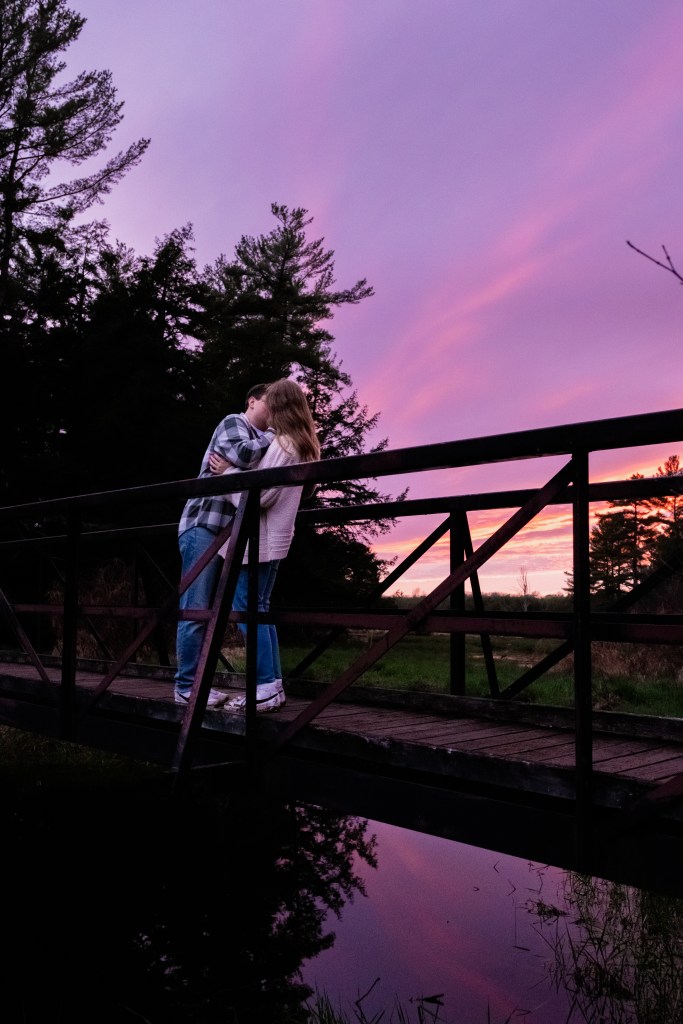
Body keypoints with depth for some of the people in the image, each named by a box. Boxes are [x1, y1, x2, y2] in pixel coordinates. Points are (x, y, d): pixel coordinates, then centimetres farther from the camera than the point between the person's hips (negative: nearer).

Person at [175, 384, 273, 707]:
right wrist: (270, 437, -9)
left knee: (208, 609, 8)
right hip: (204, 525, -9)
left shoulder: (261, 441, 23)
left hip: (226, 532, 9)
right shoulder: (234, 422, -2)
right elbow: (242, 454, -24)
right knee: (195, 608, -8)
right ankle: (186, 686, -4)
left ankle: (193, 682, 12)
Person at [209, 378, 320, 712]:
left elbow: (255, 497, -21)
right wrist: (236, 469, 9)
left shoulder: (281, 445, -16)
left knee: (247, 609, -4)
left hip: (258, 539, -9)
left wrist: (227, 471, -8)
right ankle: (273, 684, 15)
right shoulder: (302, 446, 13)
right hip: (273, 539, 9)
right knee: (259, 609, 13)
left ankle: (265, 688, -3)